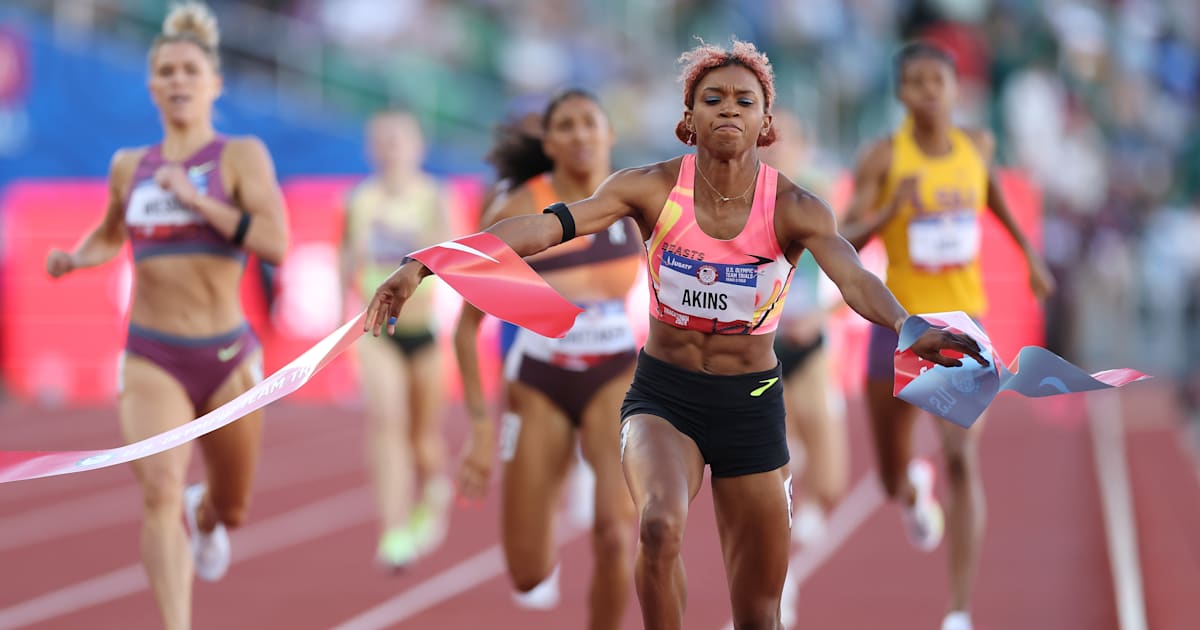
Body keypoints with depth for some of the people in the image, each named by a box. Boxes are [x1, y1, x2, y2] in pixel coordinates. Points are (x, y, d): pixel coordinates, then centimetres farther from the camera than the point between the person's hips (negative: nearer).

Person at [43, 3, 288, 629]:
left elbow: (275, 244, -18)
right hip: (151, 358, 1)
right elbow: (110, 234, 28)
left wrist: (195, 198, -20)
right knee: (159, 489, -25)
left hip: (227, 355, -1)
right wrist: (75, 257, 6)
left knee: (230, 510, 18)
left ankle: (204, 516, 56)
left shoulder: (241, 156, -4)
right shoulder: (129, 167, 7)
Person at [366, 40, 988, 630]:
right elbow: (544, 225, -19)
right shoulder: (653, 188, -9)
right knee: (660, 525, -32)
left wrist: (911, 330, -51)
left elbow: (855, 280, -28)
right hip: (662, 393, -1)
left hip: (750, 404, 1)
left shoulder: (794, 209, -11)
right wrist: (423, 264, -30)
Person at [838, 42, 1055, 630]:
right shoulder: (883, 157, -8)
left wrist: (1028, 250, 28)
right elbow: (843, 243, -12)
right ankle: (914, 489, 56)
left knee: (963, 460, -19)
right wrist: (889, 212, -29)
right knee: (893, 482, 14)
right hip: (898, 325, -1)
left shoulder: (976, 145, 2)